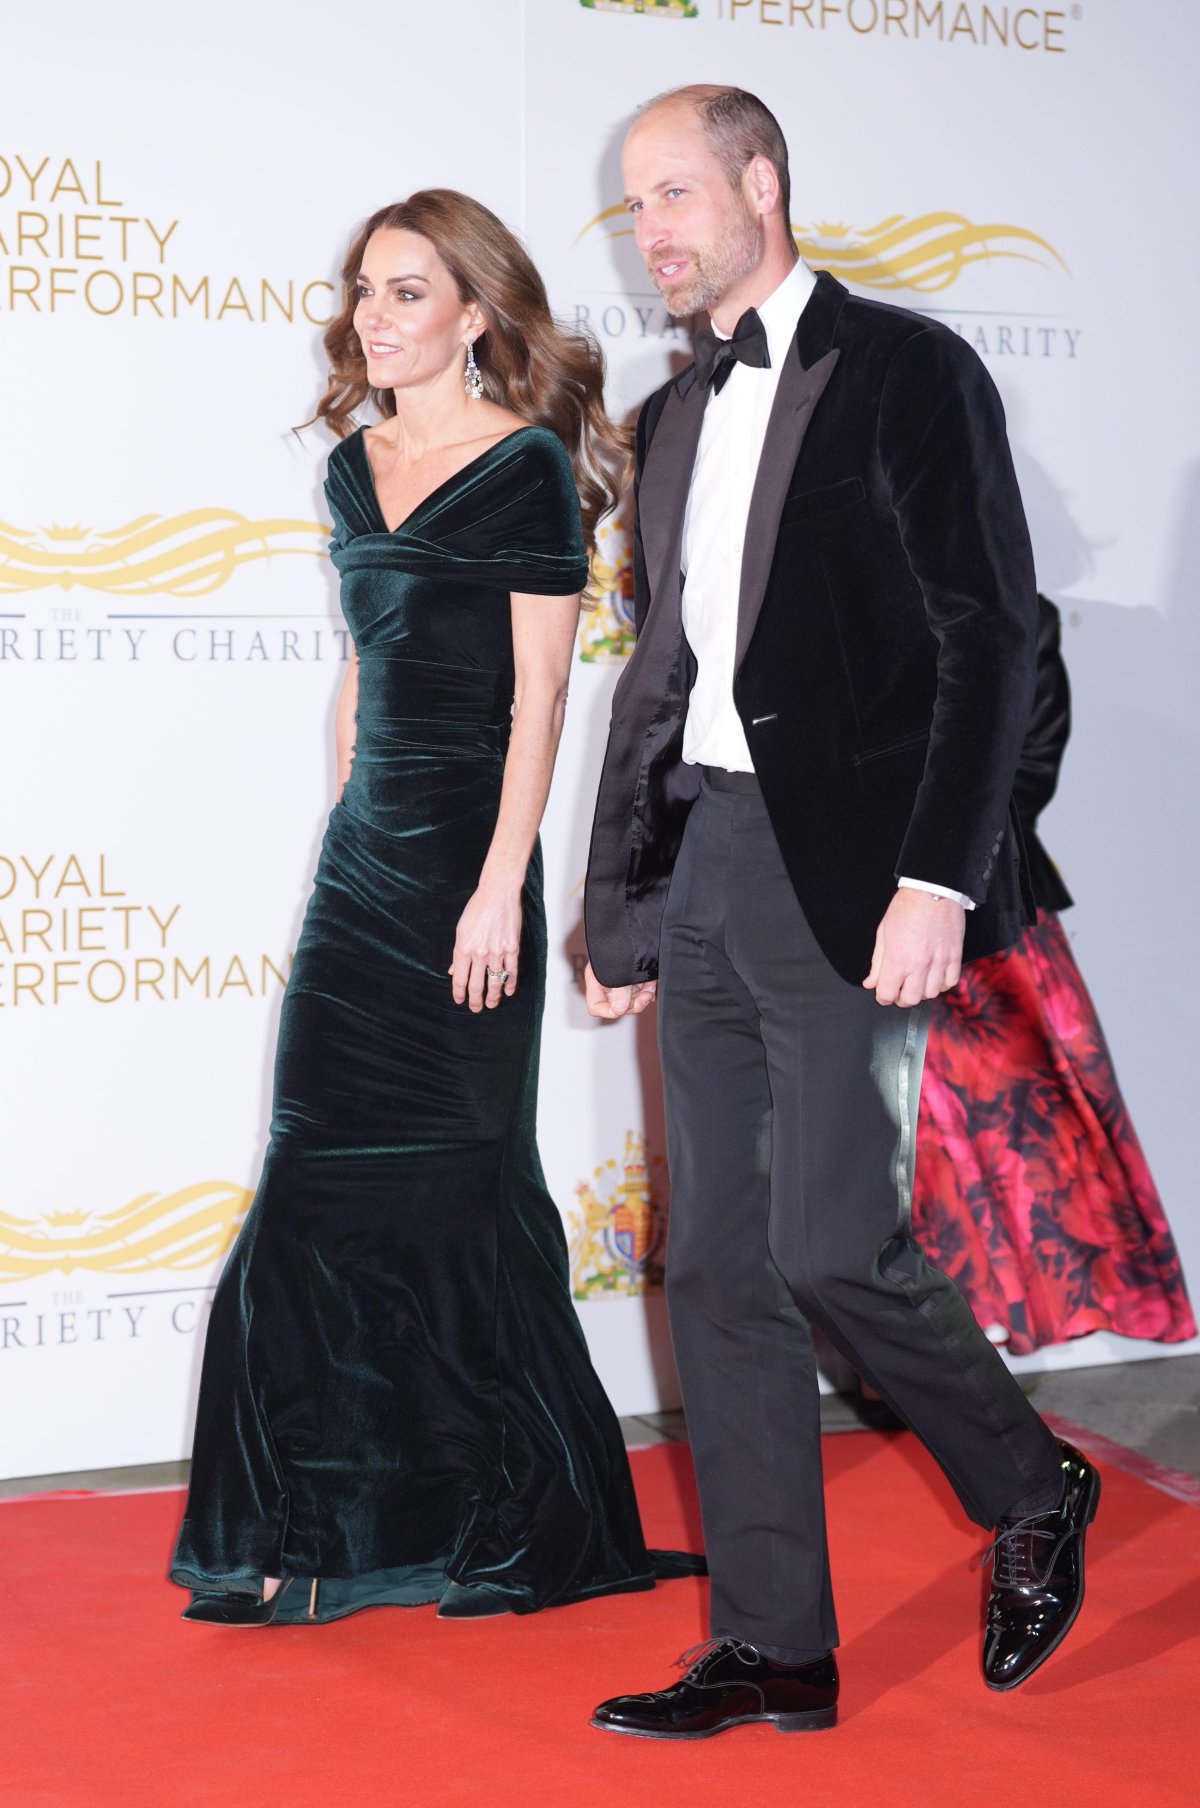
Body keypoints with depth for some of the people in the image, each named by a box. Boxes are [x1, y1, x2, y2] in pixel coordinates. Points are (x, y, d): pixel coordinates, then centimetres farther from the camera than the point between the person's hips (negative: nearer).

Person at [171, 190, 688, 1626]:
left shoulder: (528, 465, -7)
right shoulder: (356, 466, 13)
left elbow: (540, 692, -11)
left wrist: (500, 885, -16)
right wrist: (347, 829, 16)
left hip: (467, 853, -7)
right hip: (362, 853, 7)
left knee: (454, 1186, 1)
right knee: (326, 1183, 5)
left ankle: (527, 1523, 17)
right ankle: (328, 1536, 13)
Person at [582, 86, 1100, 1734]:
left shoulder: (906, 371, -4)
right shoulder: (676, 419, 17)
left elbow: (988, 639, -10)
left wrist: (936, 881, -18)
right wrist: (619, 905, 16)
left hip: (849, 871, -7)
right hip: (708, 870, 7)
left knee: (834, 1243, -11)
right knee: (717, 1266, 6)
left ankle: (1034, 1492, 17)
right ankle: (774, 1647, 15)